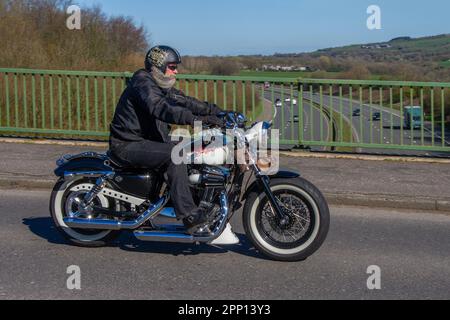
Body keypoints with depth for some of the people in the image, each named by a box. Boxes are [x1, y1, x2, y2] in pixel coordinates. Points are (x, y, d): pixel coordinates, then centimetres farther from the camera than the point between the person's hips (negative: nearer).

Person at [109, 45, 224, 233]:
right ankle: (189, 216, -29)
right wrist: (197, 119, -44)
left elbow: (184, 101, 10)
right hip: (128, 145, -10)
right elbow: (161, 109, -35)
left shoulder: (162, 87, 14)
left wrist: (217, 111, -1)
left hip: (145, 141, 10)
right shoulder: (143, 84, -18)